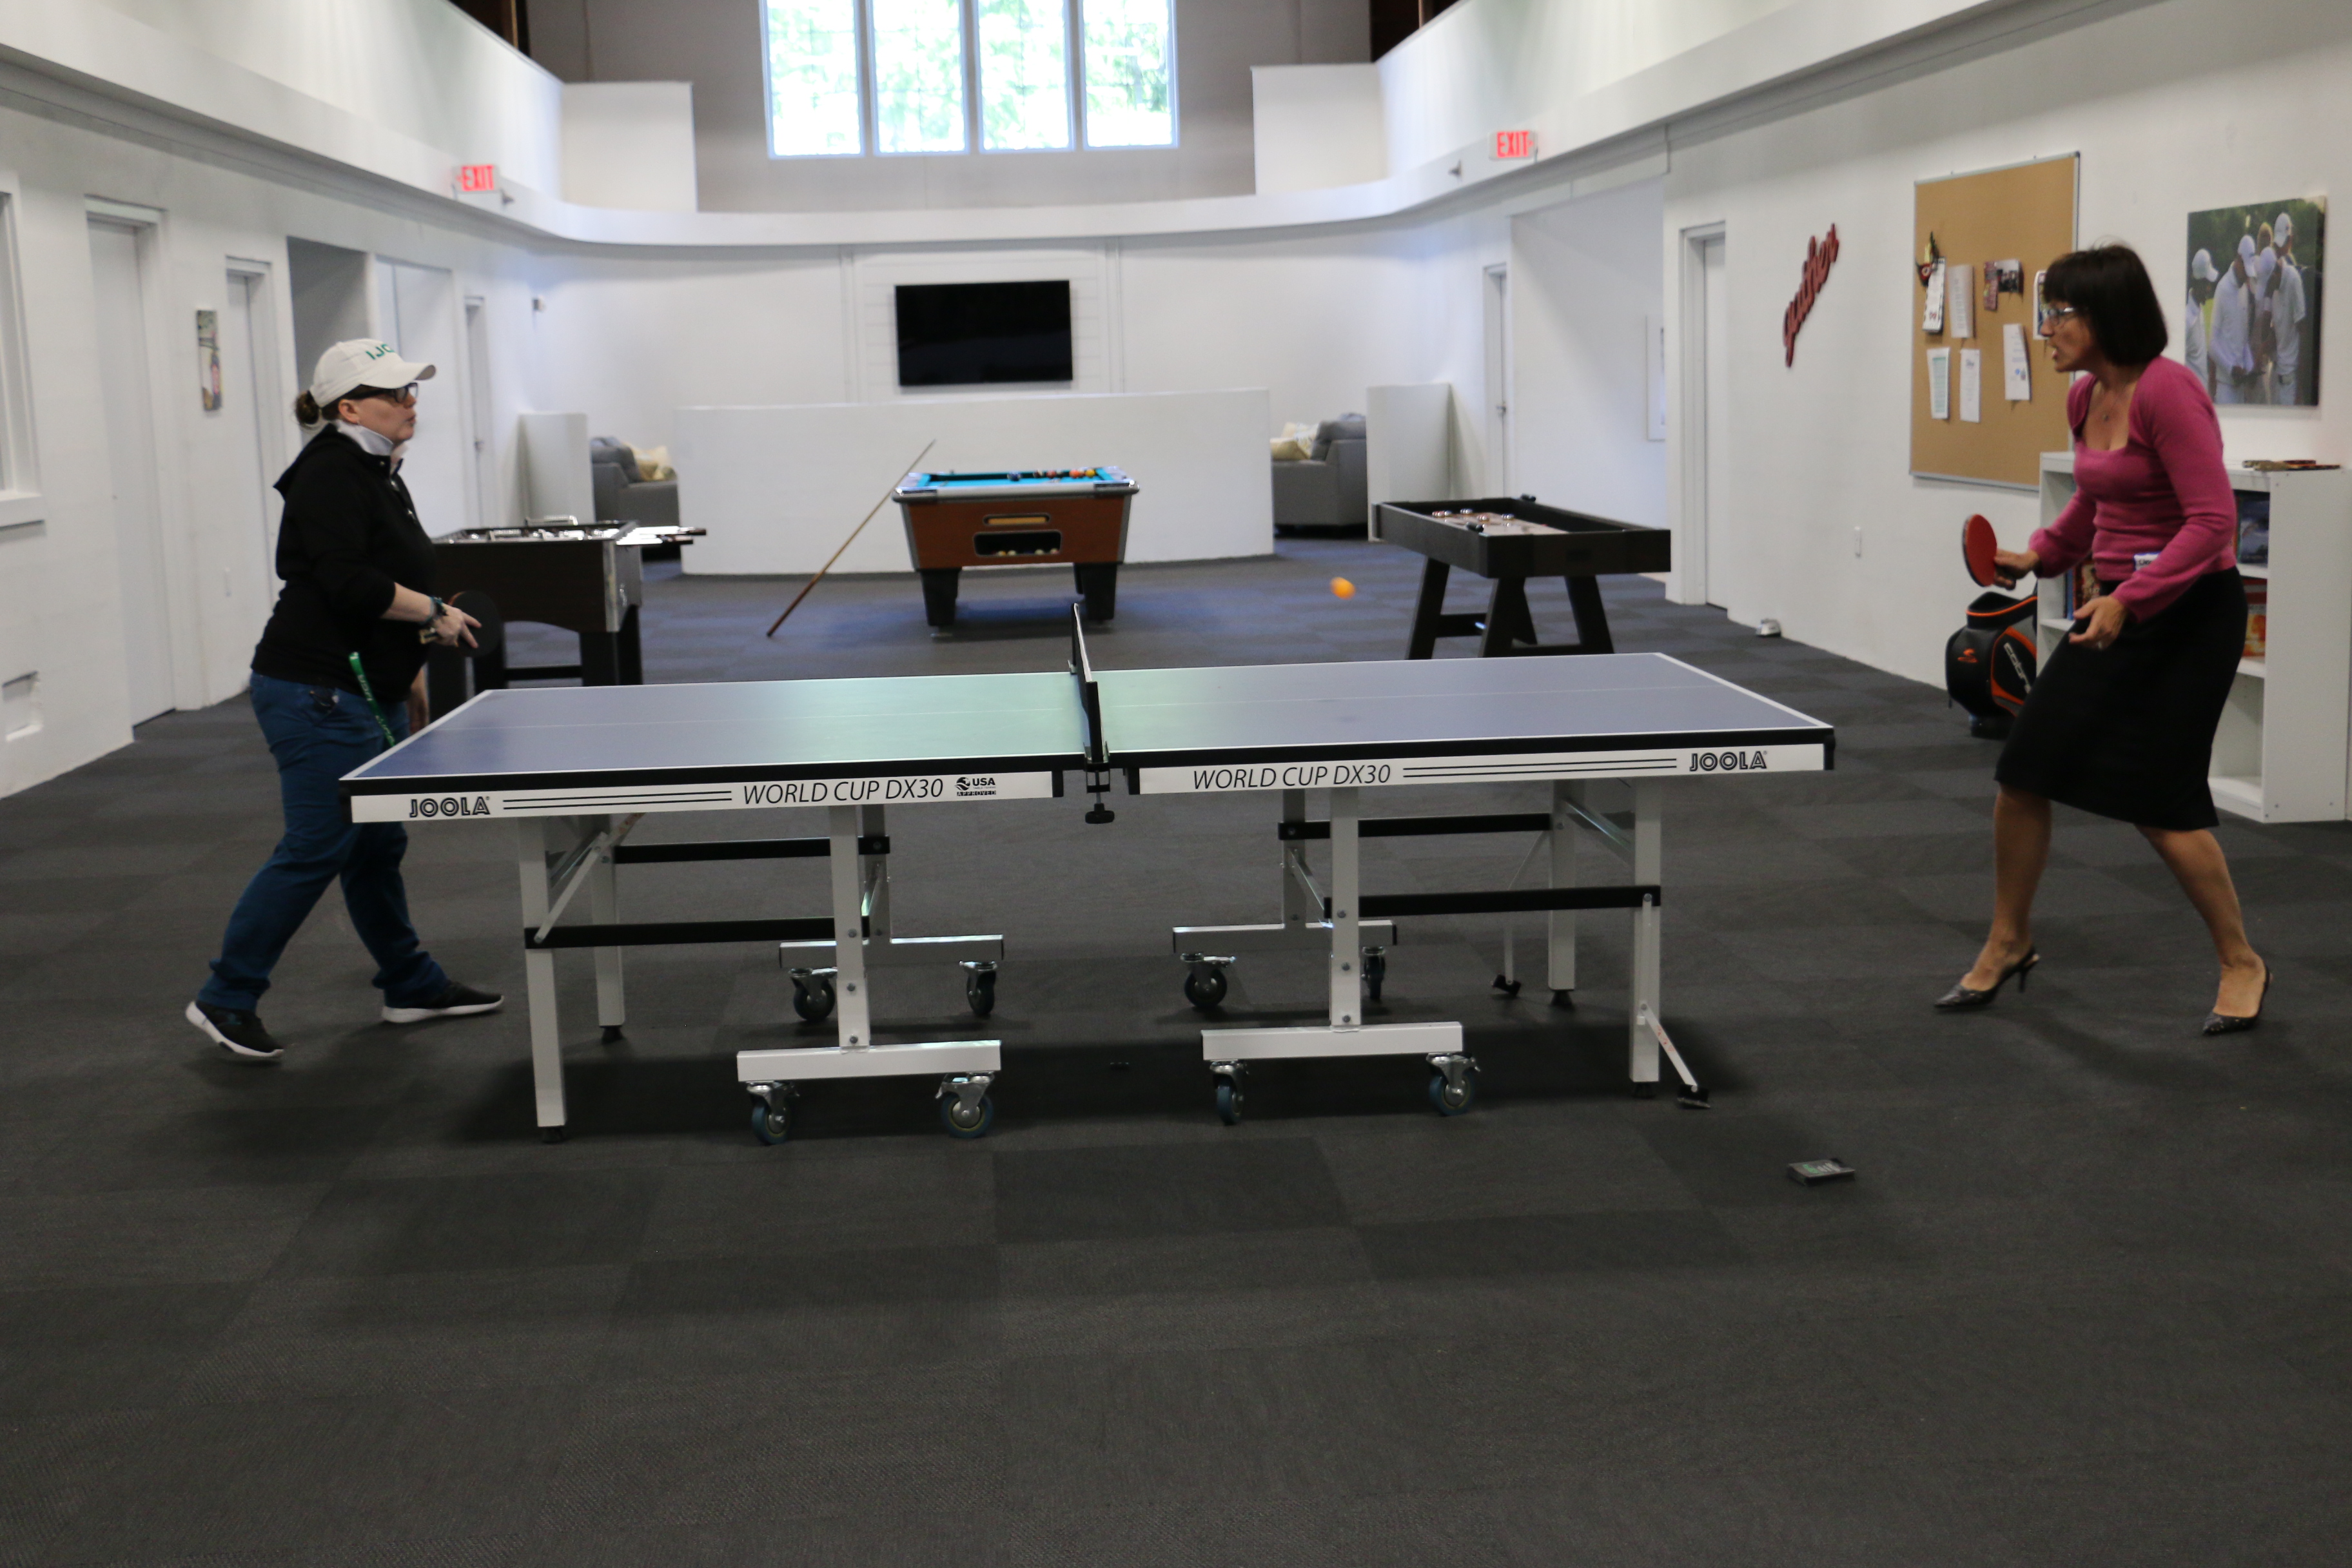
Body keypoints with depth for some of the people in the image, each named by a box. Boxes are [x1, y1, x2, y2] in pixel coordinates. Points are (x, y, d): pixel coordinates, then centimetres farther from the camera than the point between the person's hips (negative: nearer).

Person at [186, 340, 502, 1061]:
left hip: (367, 692, 10)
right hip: (317, 695, -10)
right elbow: (351, 586, -26)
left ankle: (411, 987, 25)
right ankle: (226, 1000, 2)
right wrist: (435, 615, -15)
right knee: (316, 847, -8)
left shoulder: (377, 474, 16)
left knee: (379, 843, 16)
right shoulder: (330, 475, -15)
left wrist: (410, 674, 26)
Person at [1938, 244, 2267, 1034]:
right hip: (2114, 606, 8)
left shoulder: (2166, 391, -20)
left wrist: (2129, 601, -29)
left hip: (2189, 611, -8)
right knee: (2024, 769, 4)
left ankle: (2241, 962, 16)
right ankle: (2009, 943, 21)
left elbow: (2212, 523, -23)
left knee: (2162, 800, -5)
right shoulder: (2085, 398, 6)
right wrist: (2041, 554, 11)